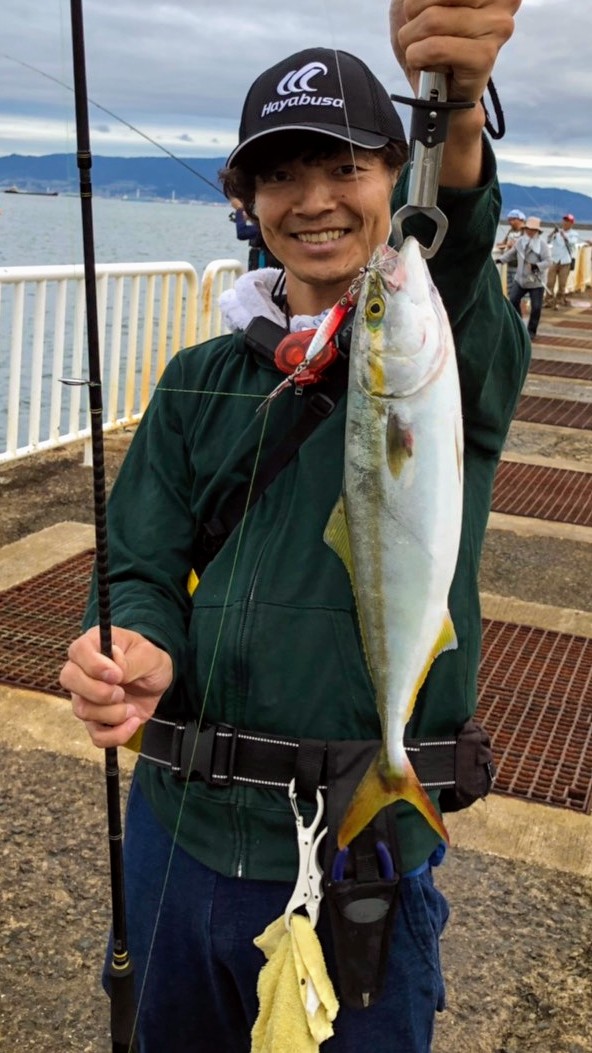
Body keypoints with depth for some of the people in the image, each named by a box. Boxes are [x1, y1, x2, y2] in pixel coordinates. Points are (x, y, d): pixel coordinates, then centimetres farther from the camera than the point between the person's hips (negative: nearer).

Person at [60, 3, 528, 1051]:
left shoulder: (457, 347, -6)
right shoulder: (199, 380, 6)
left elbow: (448, 260, -30)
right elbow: (143, 563, 1)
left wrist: (455, 116, -52)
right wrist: (130, 654, -22)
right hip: (177, 828, 4)